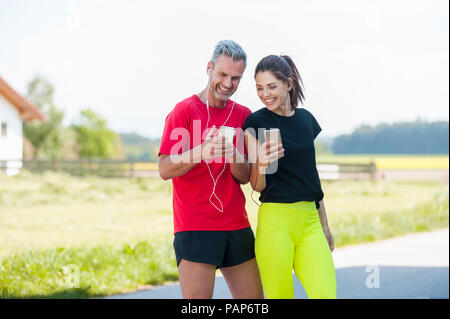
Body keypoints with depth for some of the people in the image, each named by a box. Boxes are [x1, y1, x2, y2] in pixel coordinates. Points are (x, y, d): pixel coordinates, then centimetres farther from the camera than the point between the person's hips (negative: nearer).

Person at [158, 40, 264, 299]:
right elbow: (165, 169, -11)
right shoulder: (185, 110, -3)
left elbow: (245, 177, 8)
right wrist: (201, 153, -28)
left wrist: (232, 156, -14)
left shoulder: (243, 115, 11)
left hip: (237, 227, 5)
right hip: (195, 228, -5)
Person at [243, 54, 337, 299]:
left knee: (325, 294, -12)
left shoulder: (306, 119, 13)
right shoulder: (255, 123, 0)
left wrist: (324, 225, 22)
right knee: (280, 295, -5)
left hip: (310, 221, 4)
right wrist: (261, 164, -24)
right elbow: (257, 186, -1)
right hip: (275, 221, -4)